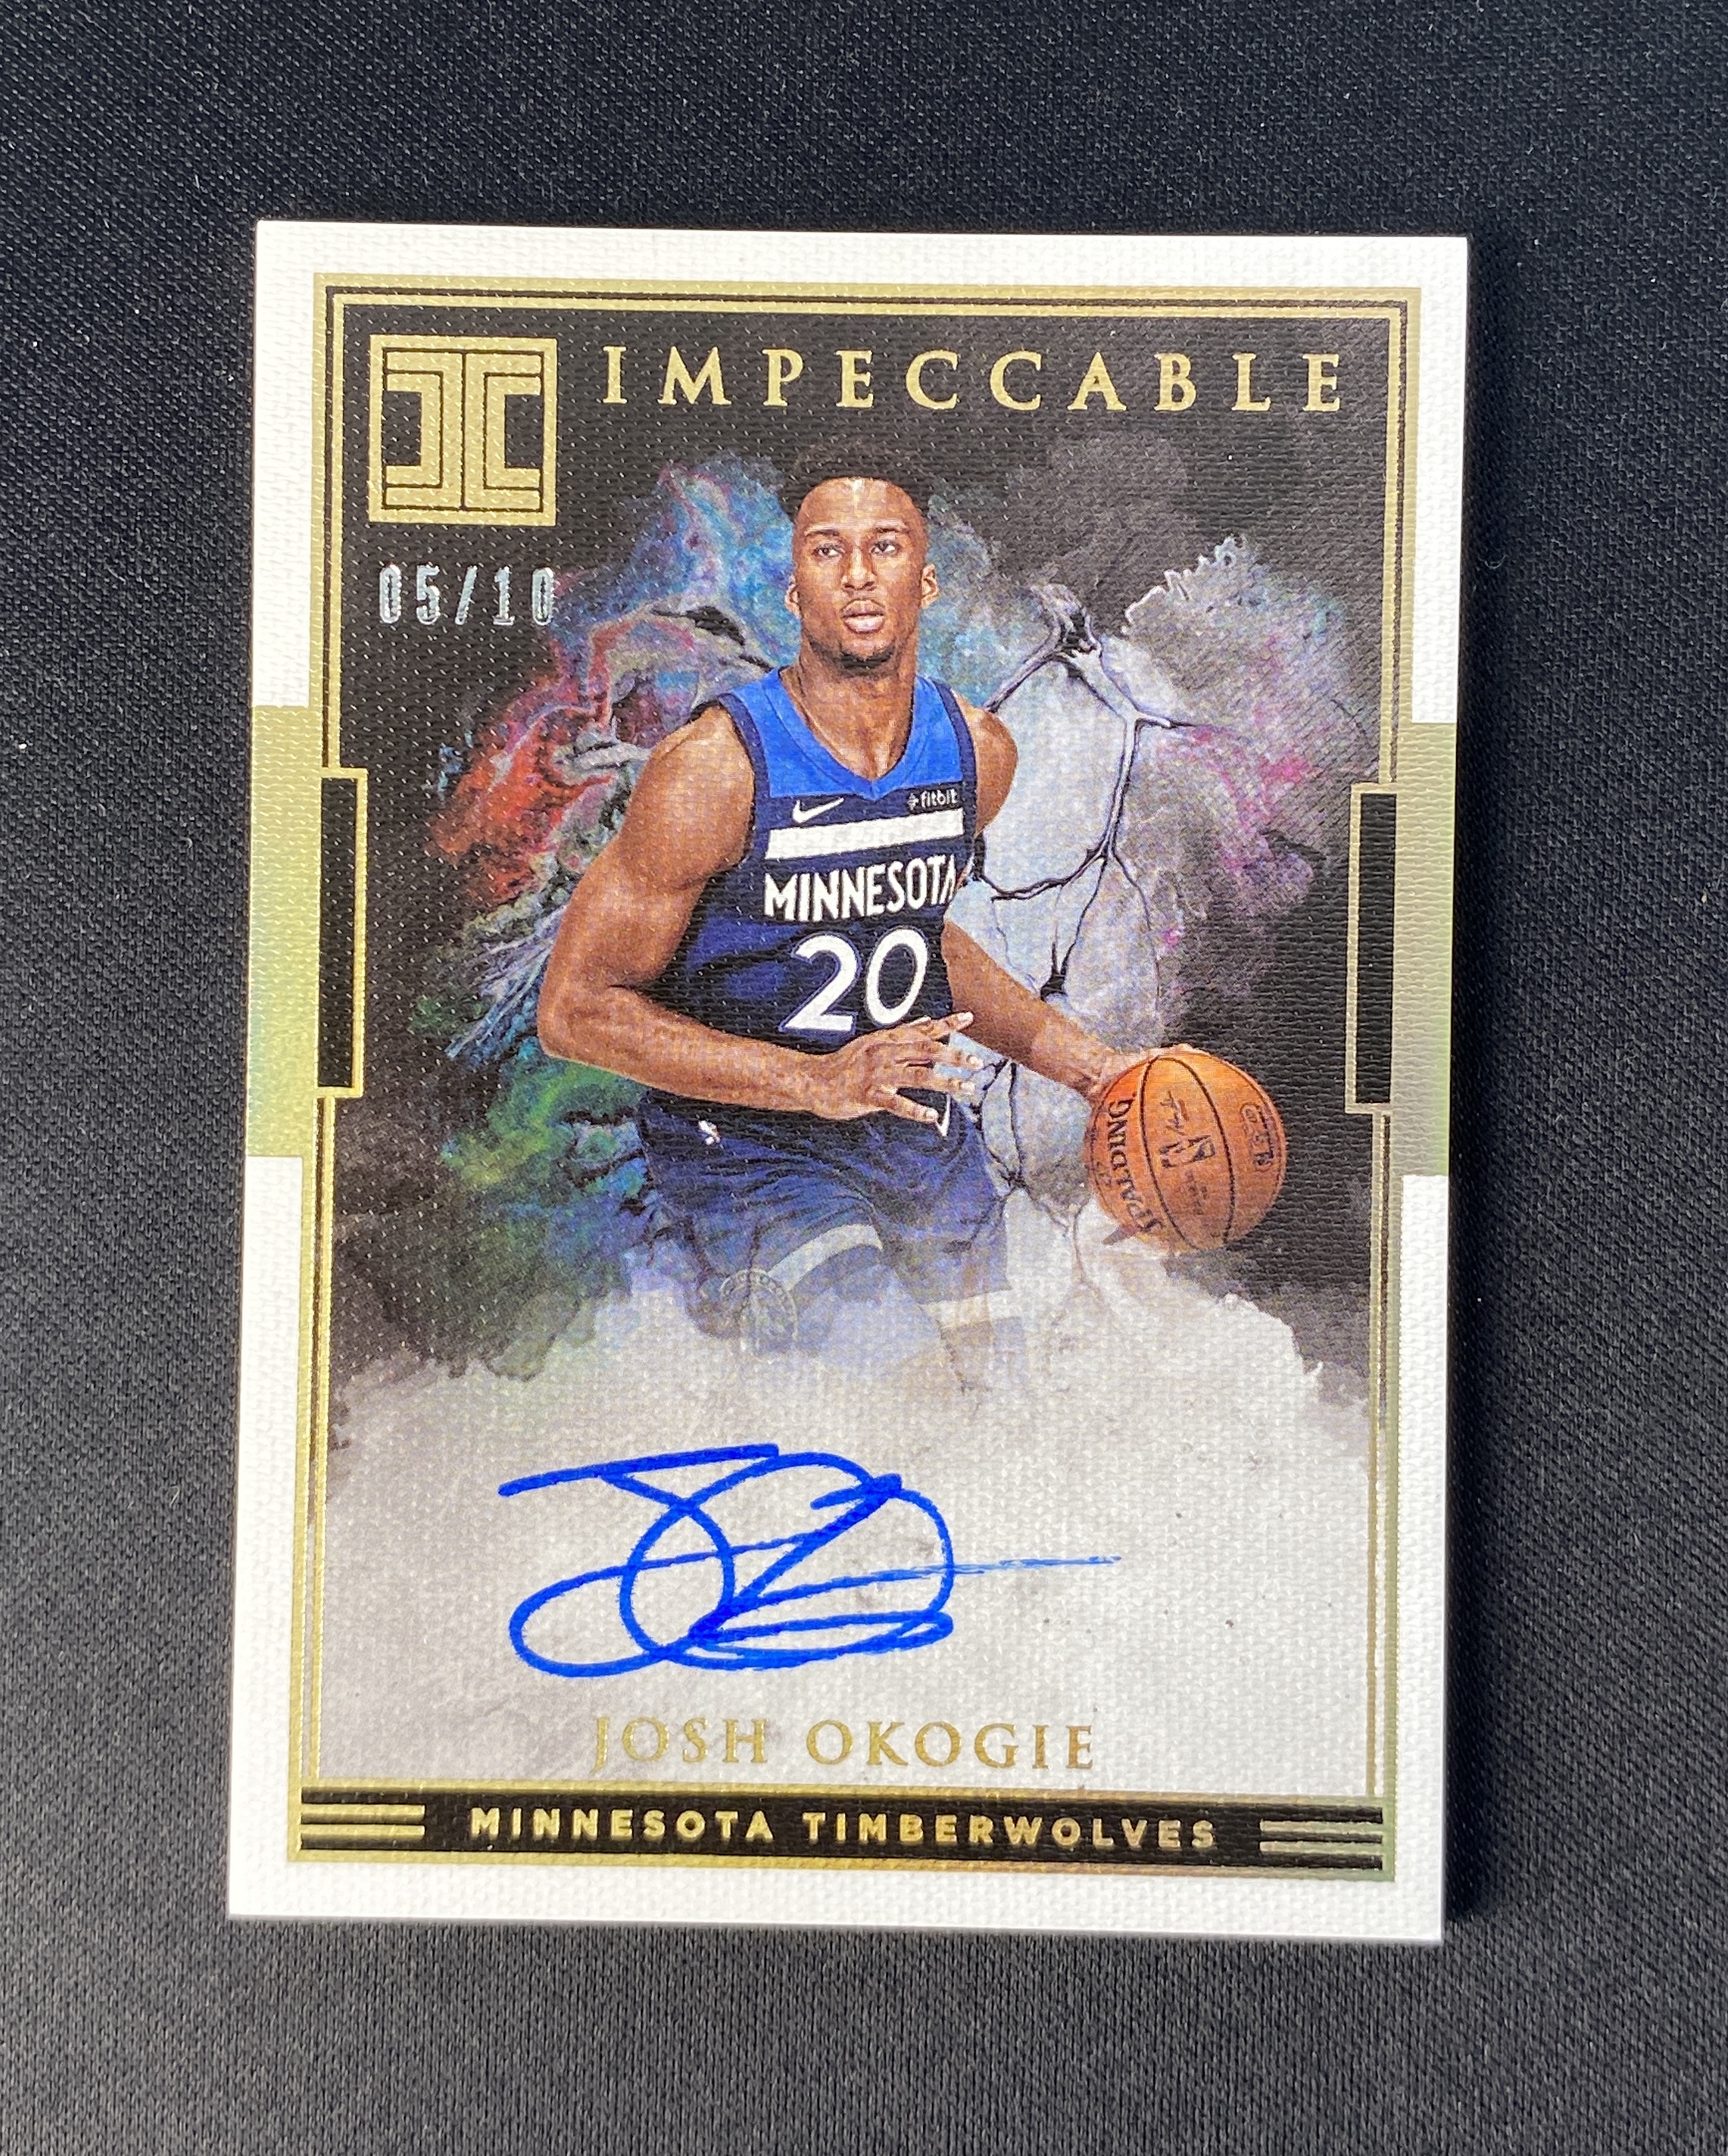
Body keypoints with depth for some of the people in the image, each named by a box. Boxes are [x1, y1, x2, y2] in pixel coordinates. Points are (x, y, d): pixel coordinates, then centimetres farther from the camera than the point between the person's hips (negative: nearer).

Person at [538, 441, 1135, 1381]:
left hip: (927, 1134, 6)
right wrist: (817, 1082, -24)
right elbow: (576, 1009, -15)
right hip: (749, 1150, -6)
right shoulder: (717, 766, -18)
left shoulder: (978, 751, 0)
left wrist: (1091, 1067, 13)